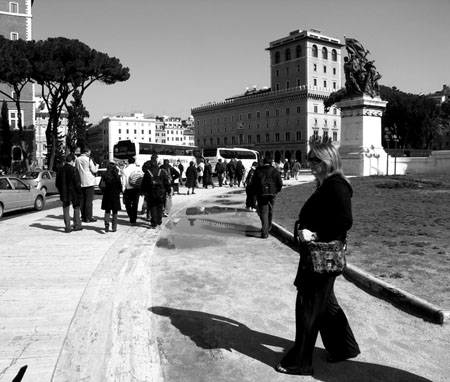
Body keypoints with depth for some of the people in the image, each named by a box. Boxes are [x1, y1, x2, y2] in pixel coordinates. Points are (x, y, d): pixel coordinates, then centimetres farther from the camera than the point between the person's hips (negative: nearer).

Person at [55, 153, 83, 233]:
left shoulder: (60, 170, 4)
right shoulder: (73, 170, -14)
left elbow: (57, 183, 10)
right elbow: (77, 183, -15)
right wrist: (79, 192, -5)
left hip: (64, 194, 4)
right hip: (74, 193, -4)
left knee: (66, 210, 8)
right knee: (76, 208, 12)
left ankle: (68, 227, 8)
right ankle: (77, 225, 16)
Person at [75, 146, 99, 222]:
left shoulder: (77, 160, 7)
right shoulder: (89, 160, -10)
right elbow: (94, 170, -8)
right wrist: (96, 165, 10)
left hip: (80, 182, 6)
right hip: (89, 182, -6)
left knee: (82, 200, 11)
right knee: (89, 200, -2)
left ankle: (83, 216, 15)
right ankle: (88, 217, -3)